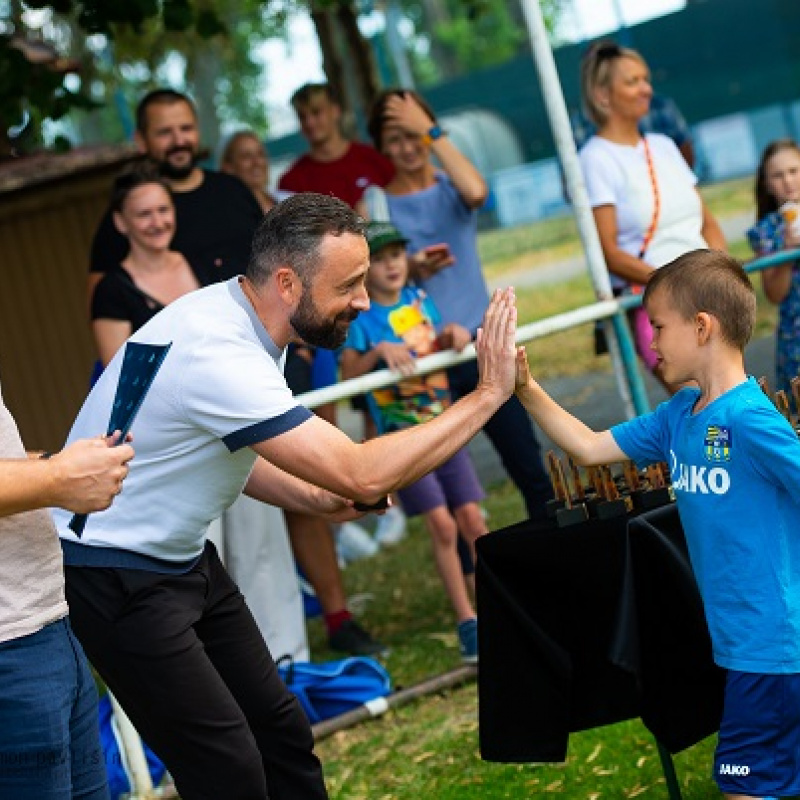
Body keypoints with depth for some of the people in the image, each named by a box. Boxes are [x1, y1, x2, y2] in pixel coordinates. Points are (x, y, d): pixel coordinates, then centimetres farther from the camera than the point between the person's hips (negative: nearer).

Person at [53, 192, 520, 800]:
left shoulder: (235, 315, -1)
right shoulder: (219, 354, -30)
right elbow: (362, 475, -32)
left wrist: (317, 499, -1)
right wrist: (489, 395, -24)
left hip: (185, 558, 9)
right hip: (120, 577, -9)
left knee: (281, 729, 8)